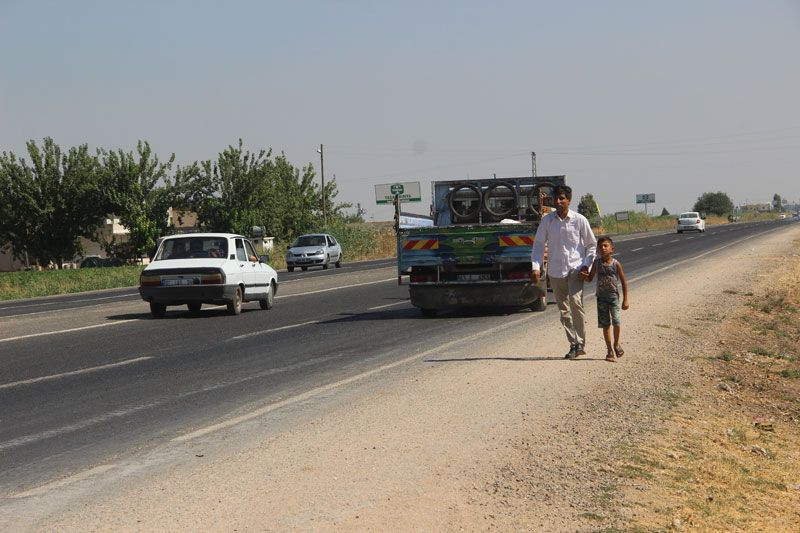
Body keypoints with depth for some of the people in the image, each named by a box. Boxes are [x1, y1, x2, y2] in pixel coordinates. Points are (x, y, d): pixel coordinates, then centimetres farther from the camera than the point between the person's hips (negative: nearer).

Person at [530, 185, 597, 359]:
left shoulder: (579, 220, -3)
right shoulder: (547, 220, 1)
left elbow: (592, 245, 7)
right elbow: (539, 244, 6)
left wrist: (586, 266, -4)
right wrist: (535, 267, -5)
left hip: (575, 269, -3)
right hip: (555, 271, 3)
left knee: (576, 302, -21)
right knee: (563, 310, 6)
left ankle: (581, 343, -12)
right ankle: (573, 345, 16)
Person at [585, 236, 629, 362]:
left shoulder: (616, 264, -7)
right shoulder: (597, 263, -1)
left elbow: (624, 282, -1)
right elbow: (590, 278, 7)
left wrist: (625, 300, -2)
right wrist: (584, 276, -17)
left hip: (613, 295, -2)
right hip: (601, 296, 2)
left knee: (616, 321, -11)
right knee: (605, 324, 3)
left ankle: (616, 345, 15)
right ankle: (610, 351, 11)